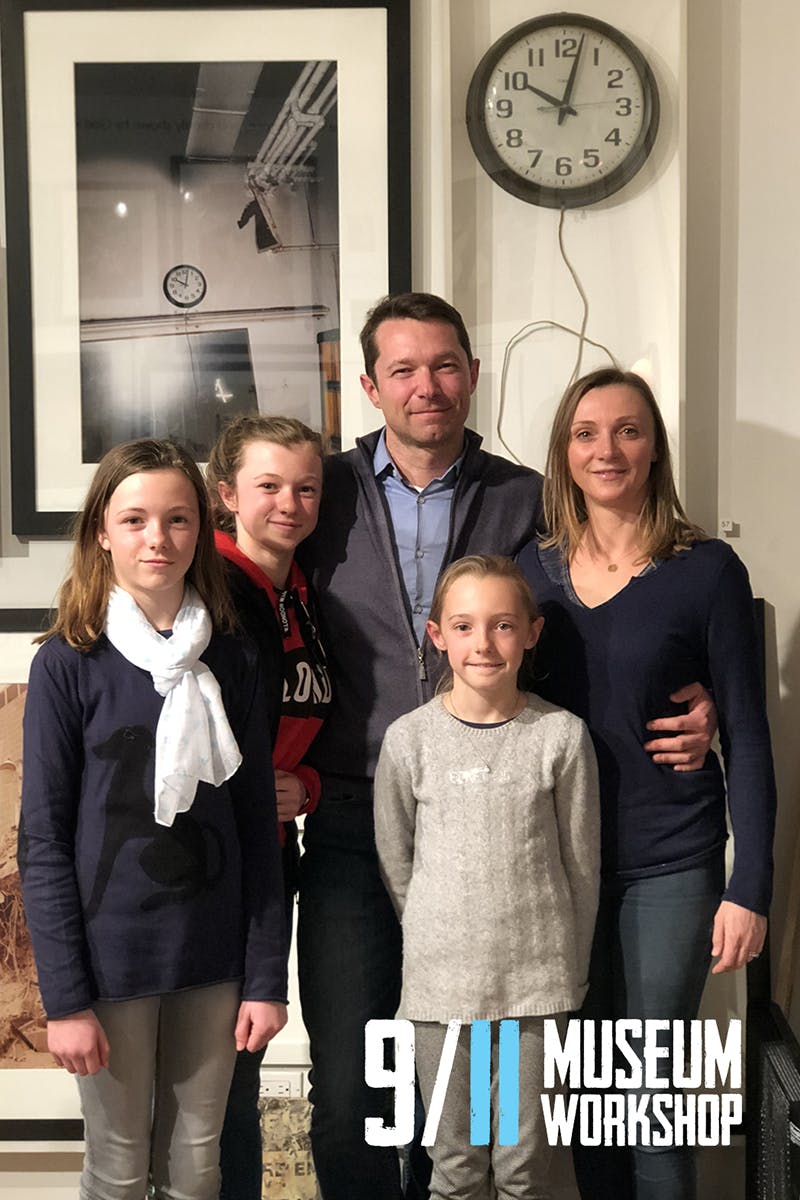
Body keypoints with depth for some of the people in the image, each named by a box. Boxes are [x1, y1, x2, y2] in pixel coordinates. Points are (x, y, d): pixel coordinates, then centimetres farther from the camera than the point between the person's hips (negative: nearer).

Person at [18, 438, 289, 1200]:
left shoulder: (230, 661, 2)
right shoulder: (68, 664, -7)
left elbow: (258, 828, 3)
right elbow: (42, 842, -7)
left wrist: (266, 977, 0)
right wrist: (65, 998, -11)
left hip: (212, 963, 3)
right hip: (113, 962, -2)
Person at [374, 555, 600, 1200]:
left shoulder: (561, 736, -4)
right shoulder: (410, 738, -4)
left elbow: (582, 863, 4)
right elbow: (395, 860, 6)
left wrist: (572, 970, 8)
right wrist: (440, 943, 7)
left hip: (538, 978, 0)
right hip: (441, 978, 1)